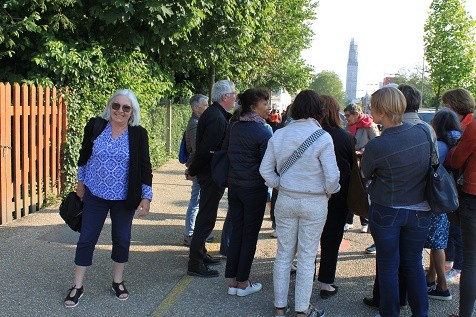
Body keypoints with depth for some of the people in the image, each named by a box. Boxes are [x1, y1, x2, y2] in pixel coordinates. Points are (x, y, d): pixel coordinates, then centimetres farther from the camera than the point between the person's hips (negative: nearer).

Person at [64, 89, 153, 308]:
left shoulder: (138, 134, -8)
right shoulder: (95, 126, -6)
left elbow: (144, 167, -4)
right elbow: (84, 156, 6)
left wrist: (146, 196, -7)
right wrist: (81, 182, 12)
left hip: (124, 198, 0)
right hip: (95, 195, 0)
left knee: (122, 239, 11)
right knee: (87, 239, 5)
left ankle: (117, 282, 30)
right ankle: (77, 286, 18)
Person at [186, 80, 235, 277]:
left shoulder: (212, 113, 12)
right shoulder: (217, 118, -21)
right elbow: (206, 149, -23)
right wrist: (193, 171, -13)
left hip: (207, 172, 10)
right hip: (211, 174, -10)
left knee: (205, 215, 20)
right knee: (207, 218, -4)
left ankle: (200, 253, 33)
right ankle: (195, 264, 4)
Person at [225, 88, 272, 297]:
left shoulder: (234, 128, 4)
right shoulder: (263, 132, -15)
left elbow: (230, 154, 11)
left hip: (234, 185, 6)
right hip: (254, 188, -6)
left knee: (236, 232, 12)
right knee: (250, 235, 5)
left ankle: (232, 281, 18)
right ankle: (243, 283, 14)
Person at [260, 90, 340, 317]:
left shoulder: (279, 135, -2)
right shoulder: (322, 138, -15)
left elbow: (265, 169, 2)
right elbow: (332, 175, -14)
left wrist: (280, 185, 12)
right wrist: (329, 191, 4)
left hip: (285, 201, 3)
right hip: (314, 203, -3)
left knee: (283, 253, 13)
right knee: (307, 257, 8)